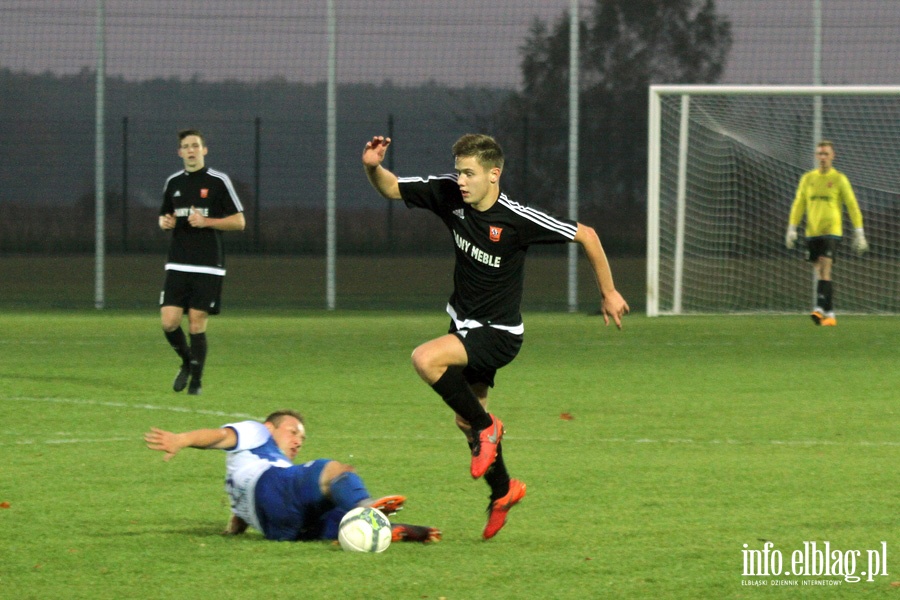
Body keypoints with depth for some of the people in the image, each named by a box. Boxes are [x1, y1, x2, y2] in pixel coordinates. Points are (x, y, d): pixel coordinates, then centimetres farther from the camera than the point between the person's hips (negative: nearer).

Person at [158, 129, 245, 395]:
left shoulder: (218, 181, -2)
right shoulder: (173, 182, 12)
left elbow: (239, 222, -2)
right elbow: (164, 216, 25)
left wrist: (206, 221, -15)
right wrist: (164, 222, 0)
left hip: (208, 267, -4)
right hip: (177, 264, 4)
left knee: (197, 323, -4)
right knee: (169, 321, -7)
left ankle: (196, 380, 10)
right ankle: (187, 362, 20)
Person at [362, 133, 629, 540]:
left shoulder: (517, 219, -25)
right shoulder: (449, 194, -11)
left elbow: (586, 235, -14)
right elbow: (390, 188, -2)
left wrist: (609, 293, -5)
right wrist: (373, 167, -26)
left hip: (498, 333, -7)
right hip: (464, 322, 7)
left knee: (426, 360, -28)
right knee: (467, 421, 17)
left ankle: (486, 427, -7)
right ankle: (502, 491, 41)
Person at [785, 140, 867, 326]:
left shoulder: (839, 179, 1)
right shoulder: (808, 178, 11)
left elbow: (852, 206, 1)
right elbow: (798, 205, 14)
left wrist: (859, 234, -3)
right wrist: (792, 229, 4)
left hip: (831, 230, -4)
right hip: (812, 232, 4)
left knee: (824, 270, -18)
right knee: (819, 273, 5)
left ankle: (821, 309, -26)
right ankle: (829, 314, 11)